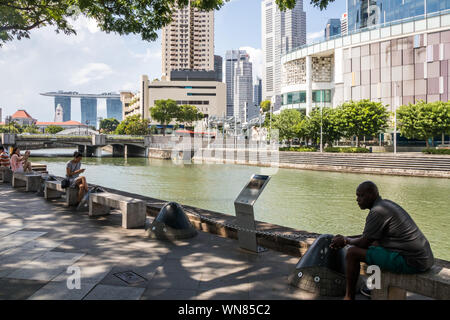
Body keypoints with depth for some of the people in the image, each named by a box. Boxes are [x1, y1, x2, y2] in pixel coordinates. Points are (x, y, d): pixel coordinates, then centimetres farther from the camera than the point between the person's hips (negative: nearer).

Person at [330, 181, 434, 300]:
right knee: (374, 242, 30)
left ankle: (349, 297, 7)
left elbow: (364, 242, -13)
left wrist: (346, 240, 7)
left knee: (353, 252, -8)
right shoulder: (386, 204, 14)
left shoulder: (377, 212, -17)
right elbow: (369, 235, 22)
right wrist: (344, 238, 17)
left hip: (410, 262, -10)